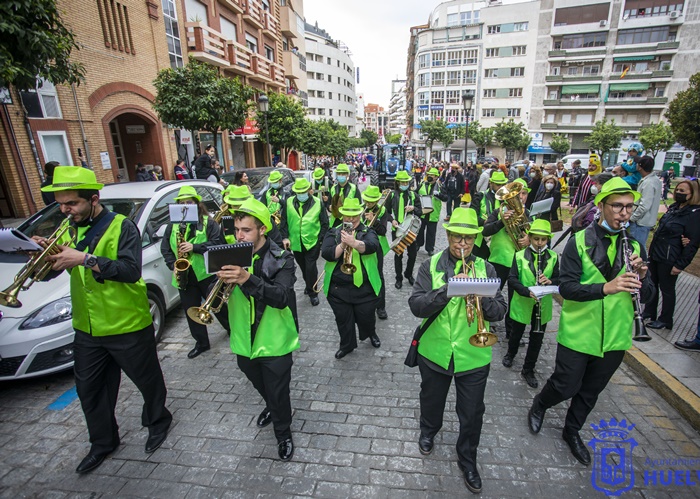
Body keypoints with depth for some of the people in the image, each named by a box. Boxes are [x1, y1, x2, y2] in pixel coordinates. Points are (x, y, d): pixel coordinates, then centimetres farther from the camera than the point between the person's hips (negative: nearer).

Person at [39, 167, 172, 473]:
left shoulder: (121, 226, -13)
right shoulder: (69, 229, 6)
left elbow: (131, 270, -24)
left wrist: (86, 259, -31)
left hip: (128, 327, -6)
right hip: (86, 329, 6)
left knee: (148, 380, 14)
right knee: (89, 390, 19)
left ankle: (157, 422, 40)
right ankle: (103, 443, 41)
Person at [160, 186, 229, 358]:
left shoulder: (208, 222, -4)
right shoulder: (173, 225, 9)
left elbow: (218, 243, -14)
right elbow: (165, 248, 9)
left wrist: (194, 247, -22)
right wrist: (173, 265, -5)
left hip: (206, 273, -4)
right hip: (184, 275, 5)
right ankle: (201, 342, 26)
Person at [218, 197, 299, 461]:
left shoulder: (282, 259, -16)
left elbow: (281, 298, -30)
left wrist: (248, 279, -44)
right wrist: (221, 281, -25)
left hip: (274, 341, -5)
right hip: (244, 340, 5)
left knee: (278, 393, 10)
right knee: (260, 386, 28)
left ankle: (283, 433, 37)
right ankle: (271, 407, 58)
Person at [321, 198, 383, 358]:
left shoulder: (368, 232, 0)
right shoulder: (333, 233, 4)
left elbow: (371, 247, -23)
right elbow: (326, 254, -10)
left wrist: (353, 242, -38)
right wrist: (342, 245, -24)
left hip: (364, 287, -1)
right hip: (338, 288, 1)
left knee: (366, 317, 14)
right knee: (343, 319, 14)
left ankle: (371, 333, 48)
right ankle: (346, 345, 38)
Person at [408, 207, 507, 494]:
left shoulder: (485, 268, -3)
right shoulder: (431, 266, -9)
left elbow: (500, 311, -8)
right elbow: (417, 306, -20)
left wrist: (482, 298, -28)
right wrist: (447, 289, -32)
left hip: (474, 356, 1)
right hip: (435, 352, 0)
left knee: (472, 414, 15)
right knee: (431, 400, 25)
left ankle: (467, 459, 43)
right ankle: (428, 431, 57)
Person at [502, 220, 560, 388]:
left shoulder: (553, 257, -3)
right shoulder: (520, 256, -9)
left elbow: (558, 279, 1)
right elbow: (511, 279, -13)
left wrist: (550, 281, -22)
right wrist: (527, 291, -28)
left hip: (543, 305, 2)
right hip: (522, 304, -2)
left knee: (537, 338, 11)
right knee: (517, 333, 17)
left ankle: (528, 370, 28)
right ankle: (510, 354, 47)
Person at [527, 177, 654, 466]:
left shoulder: (635, 246, 1)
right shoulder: (579, 241, -11)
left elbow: (645, 297, 1)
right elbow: (566, 287, -18)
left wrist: (641, 276, -18)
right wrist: (605, 288, -31)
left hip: (615, 335, 4)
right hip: (578, 332, -4)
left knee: (591, 391, 19)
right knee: (566, 387, 6)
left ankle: (572, 431, 44)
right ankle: (539, 405, 39)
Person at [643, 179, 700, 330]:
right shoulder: (674, 207, 8)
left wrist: (680, 264, -18)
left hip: (669, 260, -7)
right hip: (655, 254, 7)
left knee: (667, 289, 7)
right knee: (652, 284, 17)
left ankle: (665, 320, 23)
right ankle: (649, 312, 33)